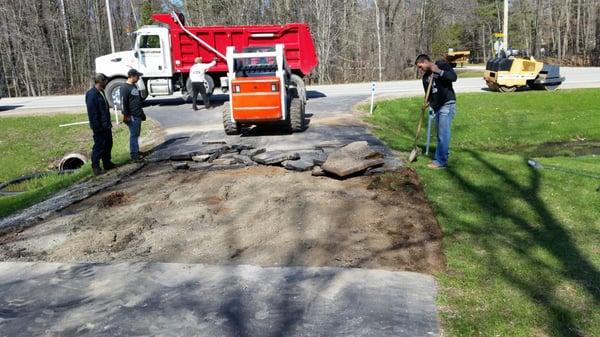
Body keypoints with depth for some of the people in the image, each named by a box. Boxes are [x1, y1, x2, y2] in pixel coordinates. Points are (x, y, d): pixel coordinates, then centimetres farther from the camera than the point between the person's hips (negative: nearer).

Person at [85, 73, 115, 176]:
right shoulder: (92, 94, -18)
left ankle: (107, 163, 28)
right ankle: (95, 166, 8)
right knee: (99, 146, -2)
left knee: (108, 144, 16)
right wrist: (96, 127, -22)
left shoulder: (101, 92, 12)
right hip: (99, 127, -9)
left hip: (106, 126, 9)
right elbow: (92, 113, -21)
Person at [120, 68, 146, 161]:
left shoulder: (135, 86, 17)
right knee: (134, 135, -6)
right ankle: (134, 155, -3)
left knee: (136, 134, 13)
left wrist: (142, 113, 26)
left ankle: (137, 152, 21)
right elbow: (123, 103, -15)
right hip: (132, 116, -9)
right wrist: (125, 115, -17)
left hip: (138, 116, 9)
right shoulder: (125, 88, -11)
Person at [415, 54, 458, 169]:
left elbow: (453, 77, -16)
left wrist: (439, 71, -23)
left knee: (443, 134, -10)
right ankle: (442, 157, 17)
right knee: (440, 134, 10)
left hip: (447, 105, -7)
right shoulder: (425, 77, 14)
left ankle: (441, 161, -9)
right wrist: (428, 102, -5)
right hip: (437, 107, 7)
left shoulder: (442, 64, -4)